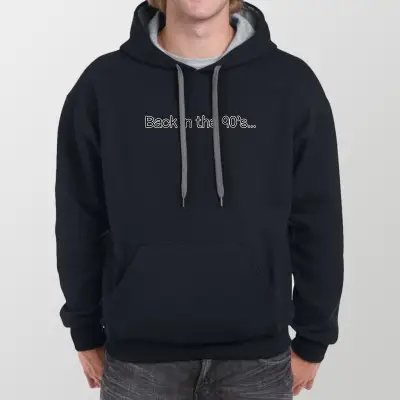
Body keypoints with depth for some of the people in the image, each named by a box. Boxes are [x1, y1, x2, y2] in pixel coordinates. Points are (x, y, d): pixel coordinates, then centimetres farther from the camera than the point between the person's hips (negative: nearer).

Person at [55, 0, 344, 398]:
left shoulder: (292, 85, -5)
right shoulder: (103, 85, -5)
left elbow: (317, 223, 0)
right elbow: (79, 221, 2)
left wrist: (312, 339, 4)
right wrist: (86, 332, 7)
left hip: (257, 354, 1)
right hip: (139, 354, 0)